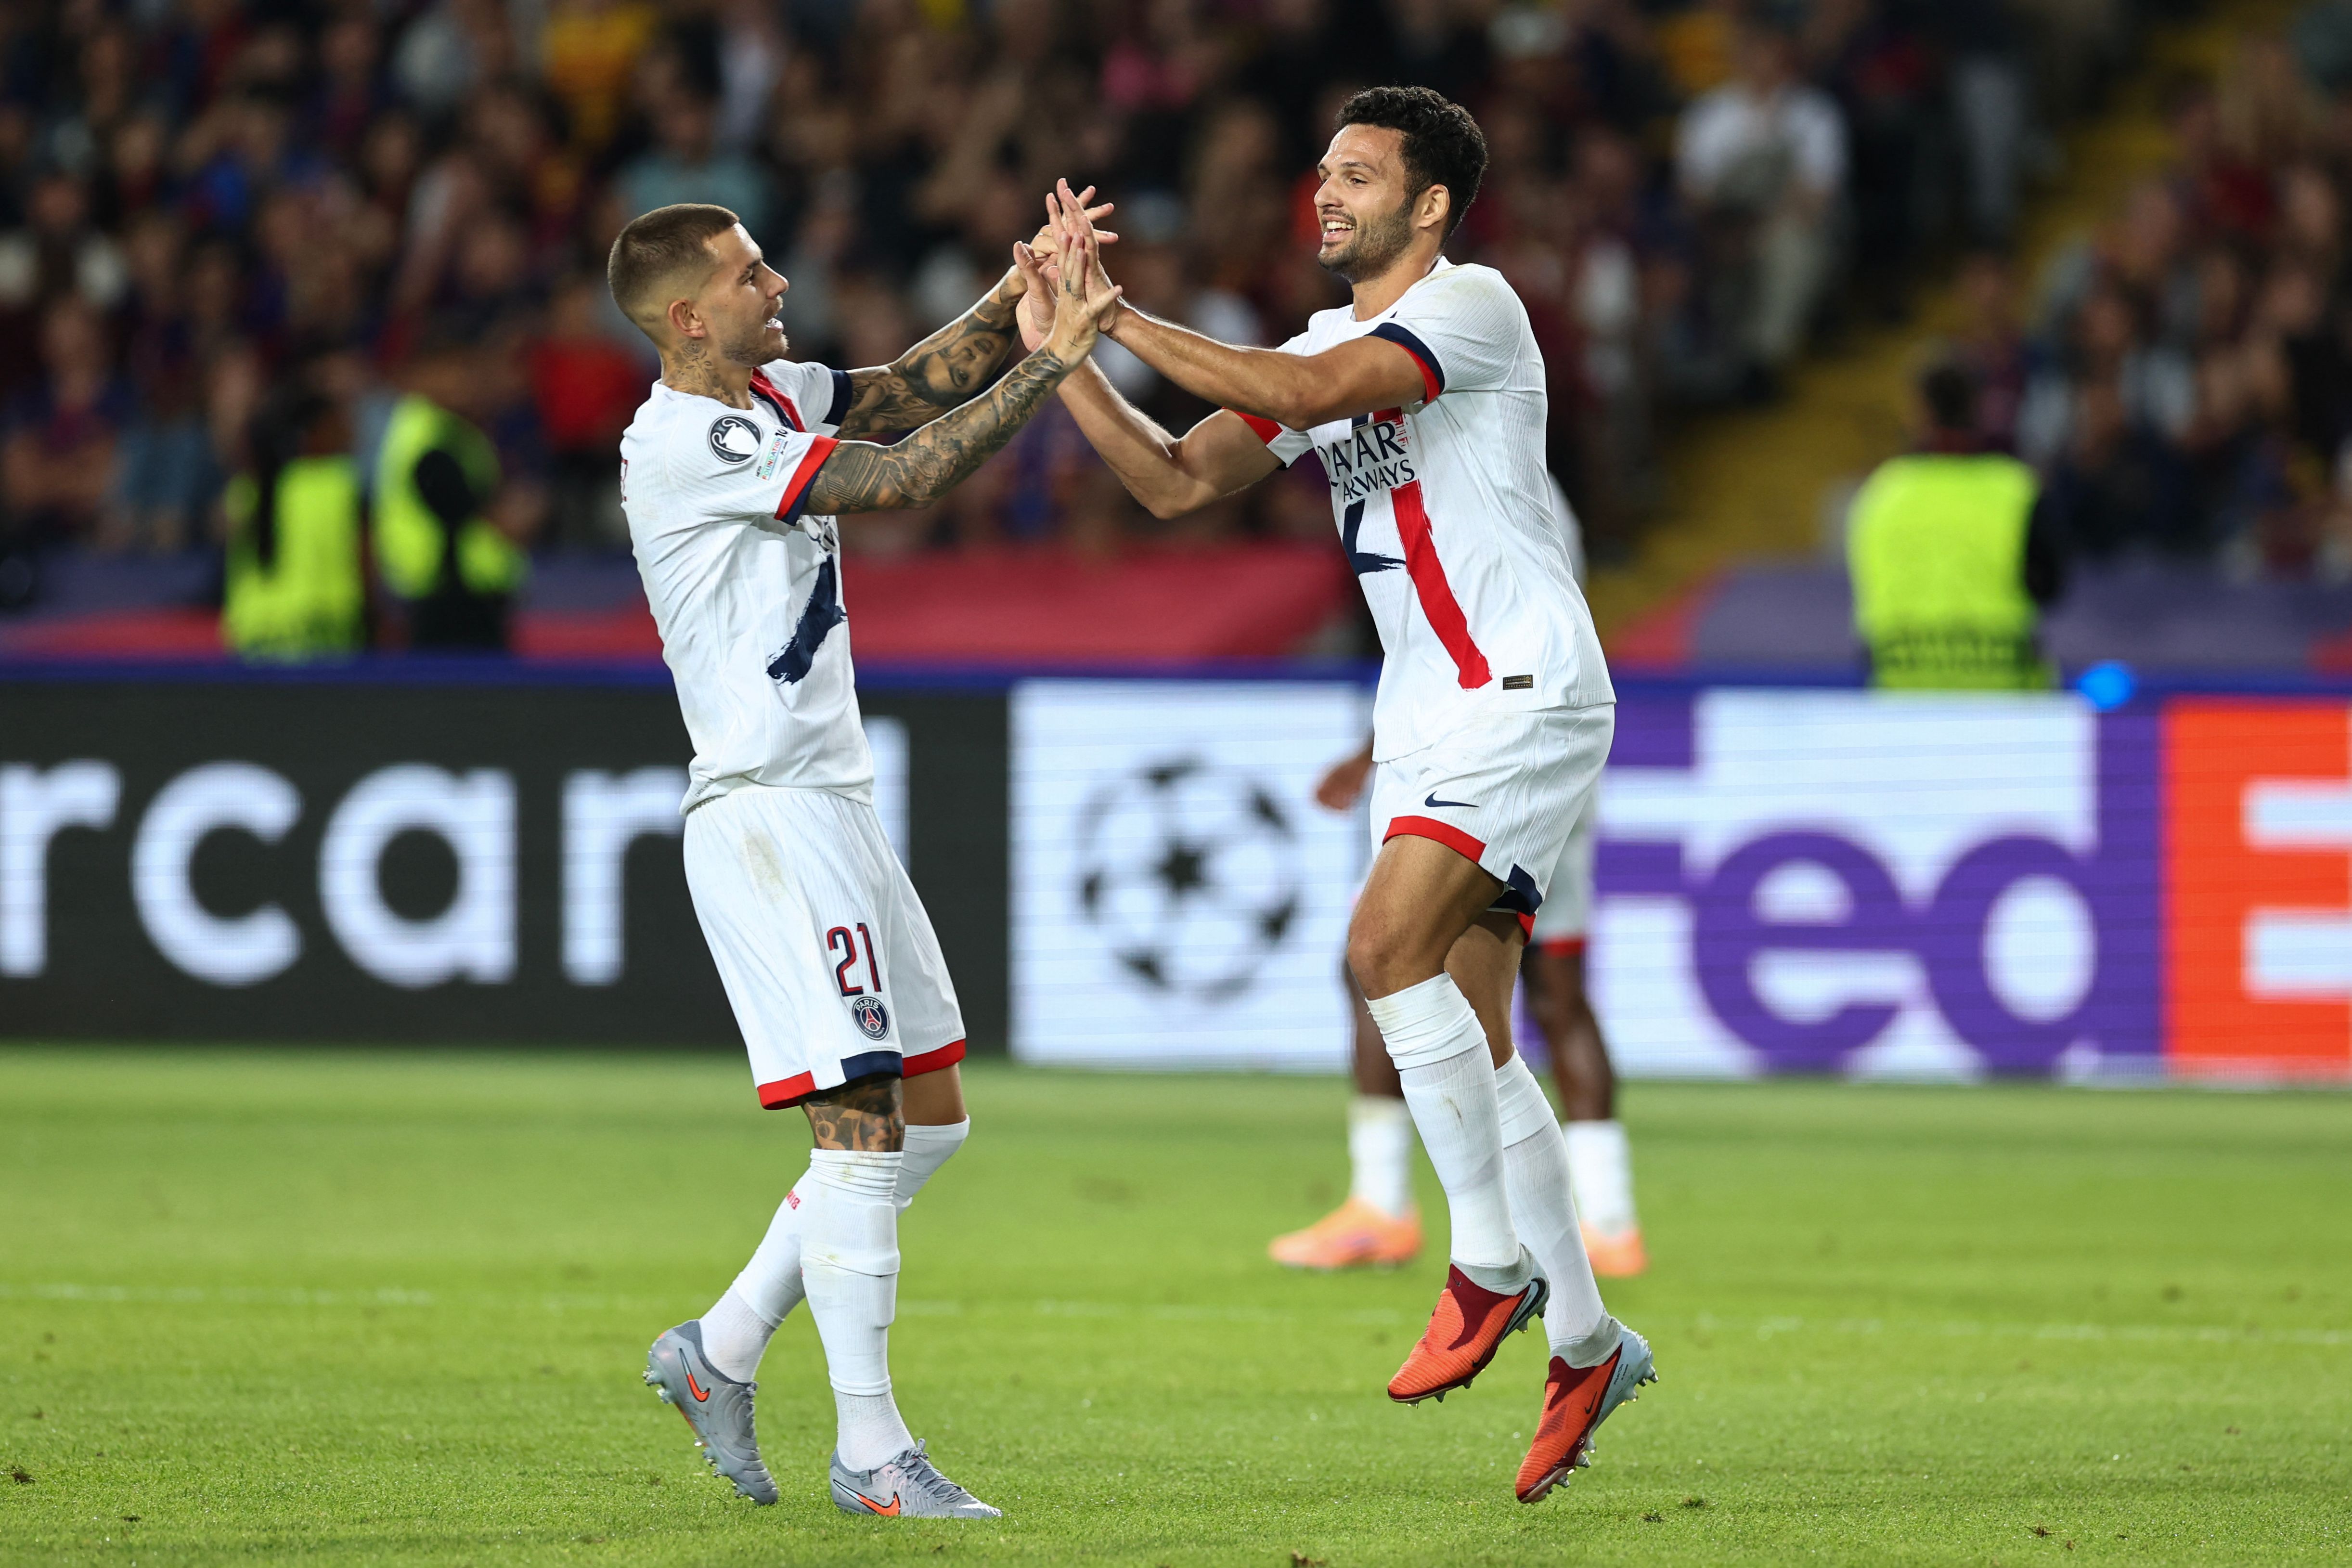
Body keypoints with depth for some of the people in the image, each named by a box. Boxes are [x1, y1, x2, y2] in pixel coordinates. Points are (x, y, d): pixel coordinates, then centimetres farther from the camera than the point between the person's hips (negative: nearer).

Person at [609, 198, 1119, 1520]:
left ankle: (723, 1351, 19)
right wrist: (1052, 361, -16)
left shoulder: (777, 398, 13)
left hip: (833, 807, 10)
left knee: (931, 1115, 11)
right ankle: (871, 1453, -8)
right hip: (765, 813, -10)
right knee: (861, 1124, -12)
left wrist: (1016, 301, -1)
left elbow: (909, 390, 16)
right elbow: (906, 478, -20)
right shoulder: (687, 442, -16)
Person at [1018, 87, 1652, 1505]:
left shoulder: (1472, 305, -10)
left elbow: (1306, 393, -24)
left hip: (1524, 693, -9)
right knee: (1470, 1038, 5)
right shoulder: (1323, 349, 16)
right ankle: (1583, 1344, 11)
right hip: (1427, 718, 9)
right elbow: (1179, 483, 11)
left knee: (1388, 943, -23)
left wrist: (1124, 319, -20)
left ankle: (1490, 1263, -13)